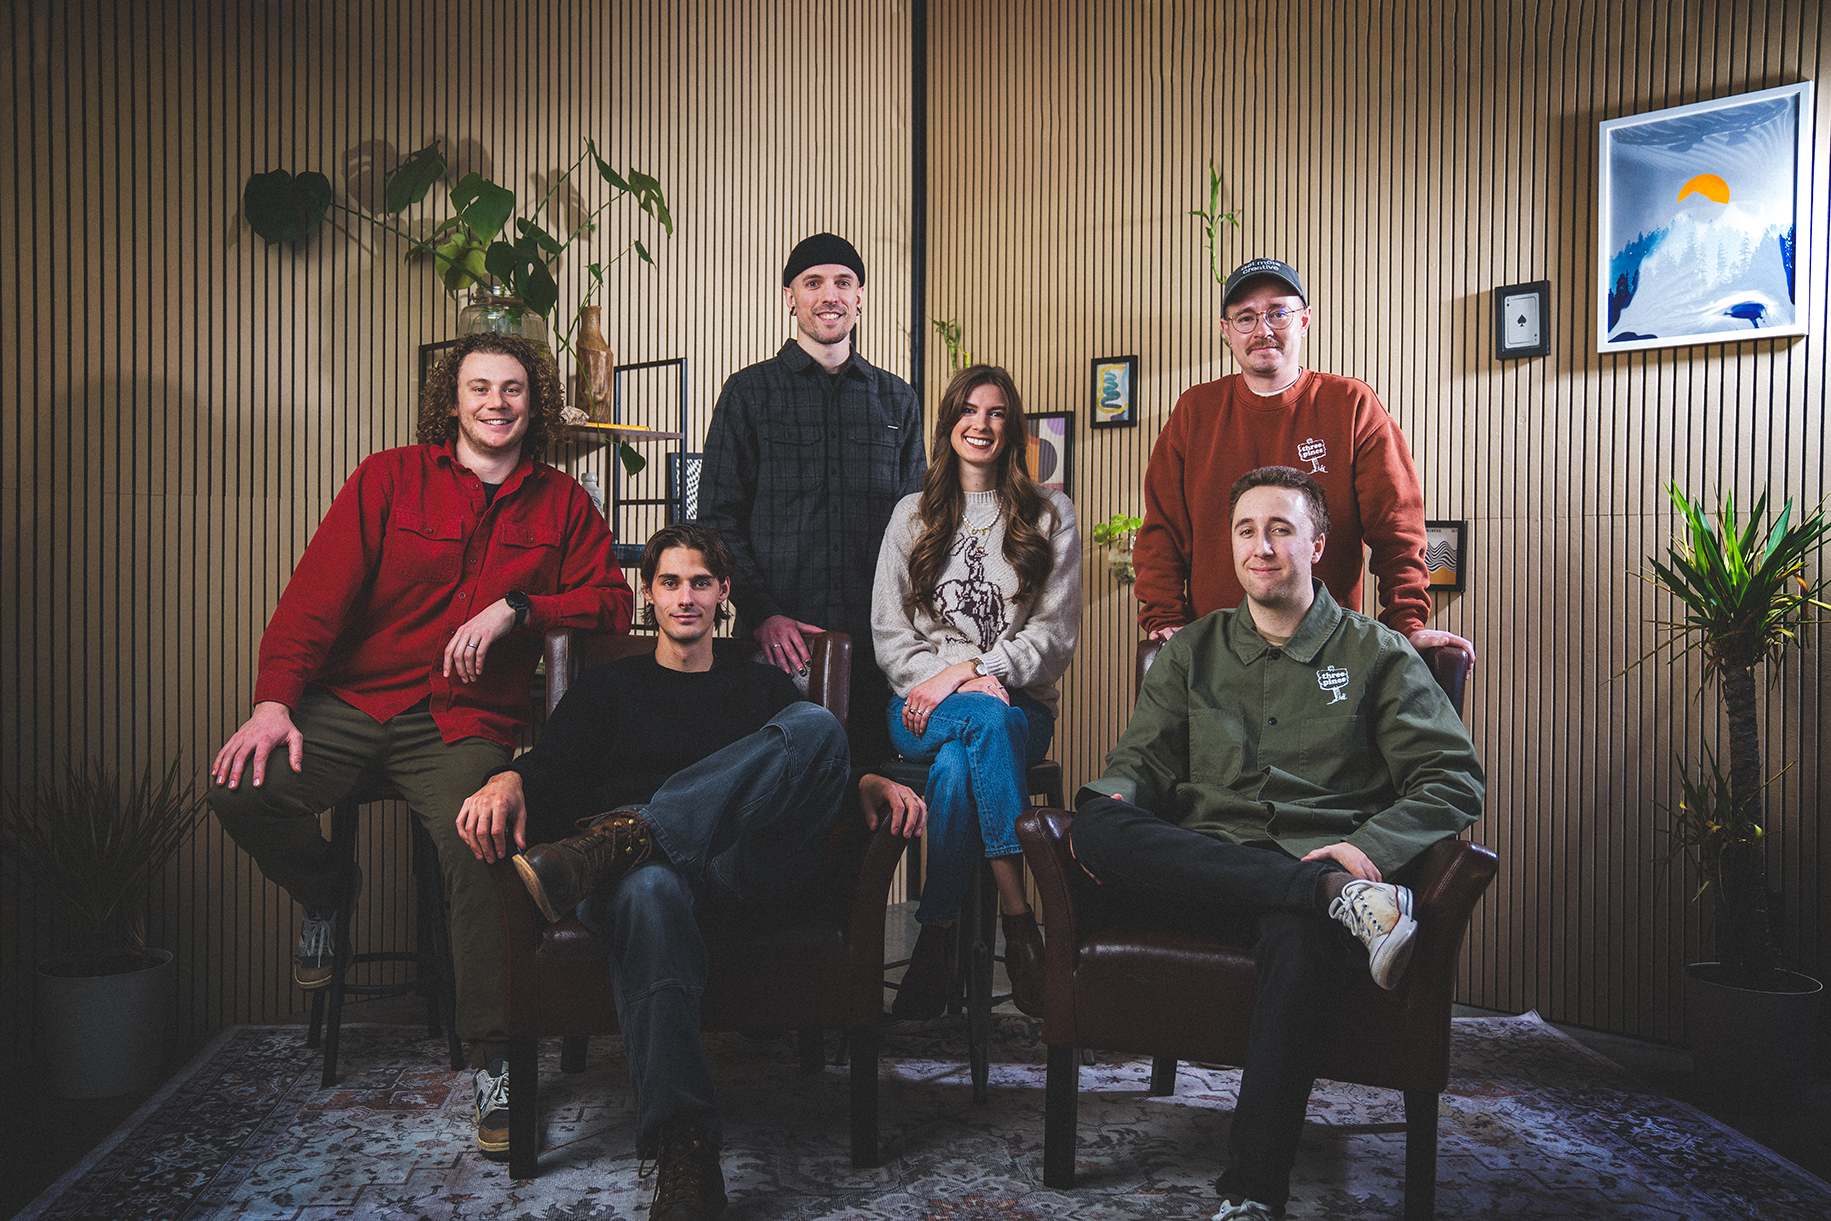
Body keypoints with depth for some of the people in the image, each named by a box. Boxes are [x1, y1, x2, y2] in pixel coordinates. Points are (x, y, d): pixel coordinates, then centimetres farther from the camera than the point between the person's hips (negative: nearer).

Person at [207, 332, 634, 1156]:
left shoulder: (560, 503, 13)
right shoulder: (389, 478, 8)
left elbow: (612, 602, 6)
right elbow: (318, 590, -1)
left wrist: (512, 607, -10)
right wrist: (274, 700, -14)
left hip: (466, 723, -1)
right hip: (354, 701, 2)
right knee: (243, 789, -23)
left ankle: (493, 1062, -16)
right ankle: (324, 892, 13)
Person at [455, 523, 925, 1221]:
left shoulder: (764, 689, 30)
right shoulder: (607, 688, 27)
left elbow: (823, 762, 17)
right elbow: (551, 766, 11)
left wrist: (869, 782, -8)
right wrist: (507, 783, -13)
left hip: (744, 881, 1)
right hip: (649, 871, -1)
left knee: (816, 724, -26)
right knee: (649, 888, -42)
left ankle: (624, 836, -39)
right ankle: (682, 1150, -47)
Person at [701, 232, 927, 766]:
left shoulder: (898, 400, 16)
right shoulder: (749, 393, 8)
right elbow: (719, 517, 3)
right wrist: (761, 611, -9)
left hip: (875, 642, 2)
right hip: (777, 641, -2)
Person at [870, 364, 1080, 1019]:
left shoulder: (1050, 515, 12)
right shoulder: (913, 514, 17)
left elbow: (1056, 633, 1)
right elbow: (888, 632, 8)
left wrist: (968, 670, -13)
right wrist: (963, 686, -10)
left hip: (1020, 705, 0)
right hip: (921, 707, 1)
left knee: (954, 764, -35)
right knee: (984, 720, -36)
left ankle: (936, 938, -24)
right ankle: (1018, 919, -32)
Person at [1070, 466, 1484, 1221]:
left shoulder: (1375, 653, 14)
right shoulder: (1192, 651, 22)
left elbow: (1457, 779, 5)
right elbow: (1142, 756, 16)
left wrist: (1370, 848, -14)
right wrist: (1110, 797, -10)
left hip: (1315, 863, -2)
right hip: (1199, 870, 3)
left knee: (1300, 938, -40)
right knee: (1098, 827, -31)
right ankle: (1340, 896, -35)